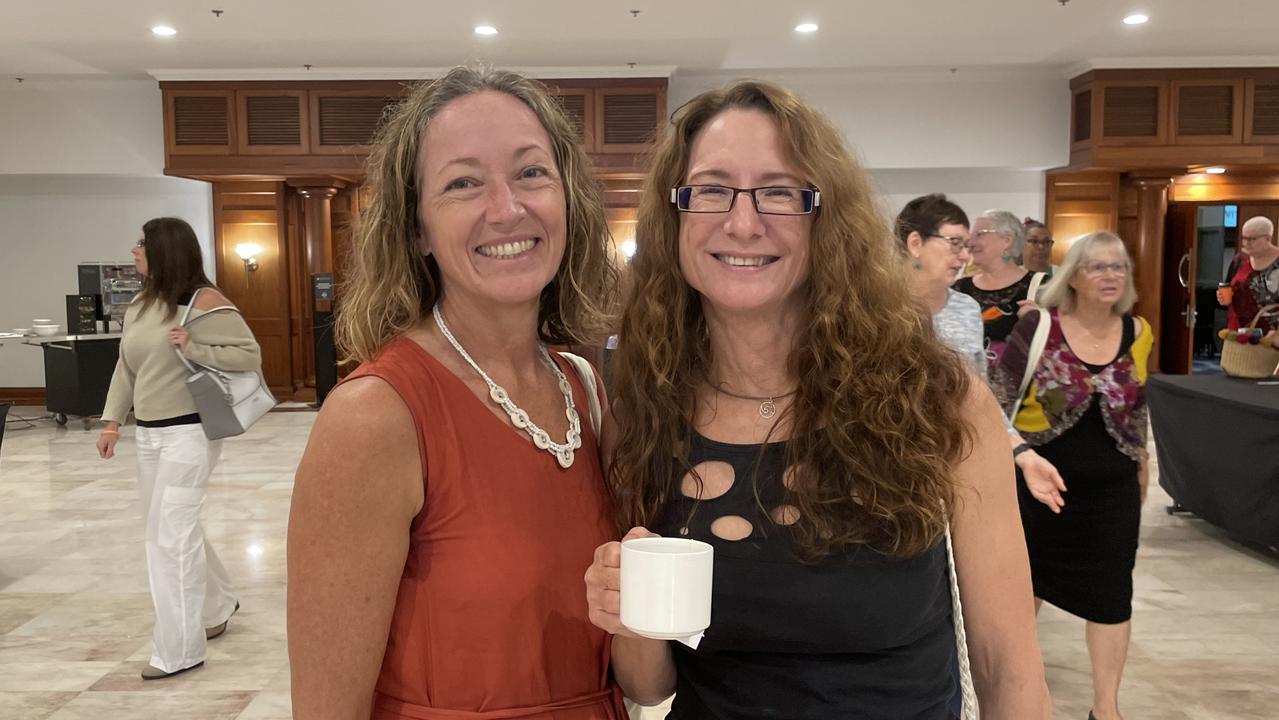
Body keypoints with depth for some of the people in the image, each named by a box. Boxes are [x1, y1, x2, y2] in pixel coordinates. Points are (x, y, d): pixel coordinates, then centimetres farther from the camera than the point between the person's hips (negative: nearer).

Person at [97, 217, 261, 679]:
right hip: (148, 434, 8)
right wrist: (113, 421, 10)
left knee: (170, 535, -6)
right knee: (168, 530, 17)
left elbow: (250, 355, -14)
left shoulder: (203, 302, -13)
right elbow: (126, 368, 16)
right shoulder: (138, 306, 10)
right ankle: (218, 603, 39)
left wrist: (192, 349, -23)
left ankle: (179, 651, 5)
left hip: (190, 432, -8)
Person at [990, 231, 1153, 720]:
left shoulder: (1137, 332, -1)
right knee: (1028, 574, 15)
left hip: (1111, 487, 3)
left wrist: (1141, 463, 19)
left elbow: (1136, 407, 13)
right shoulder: (1037, 327, -14)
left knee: (1111, 591, 6)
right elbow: (999, 400, -11)